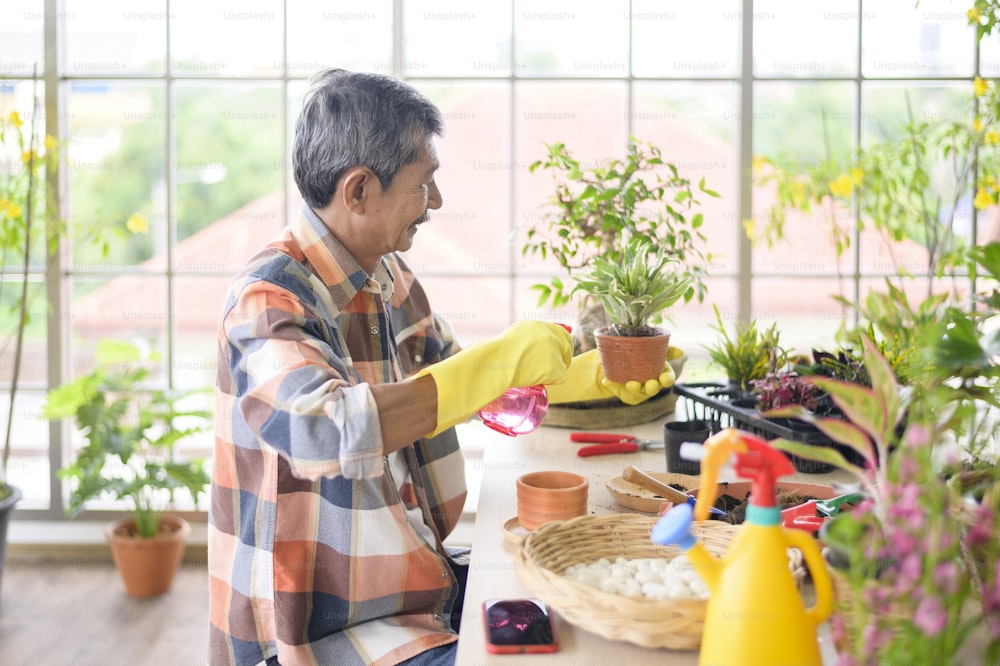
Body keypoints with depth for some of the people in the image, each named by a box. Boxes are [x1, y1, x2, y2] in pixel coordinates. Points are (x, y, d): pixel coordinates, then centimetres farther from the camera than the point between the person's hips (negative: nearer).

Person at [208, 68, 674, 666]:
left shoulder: (388, 275, 6)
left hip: (415, 581, 9)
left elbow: (456, 379, 20)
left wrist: (586, 377, 6)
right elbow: (326, 432, -39)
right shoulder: (270, 298, -21)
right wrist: (501, 360, -31)